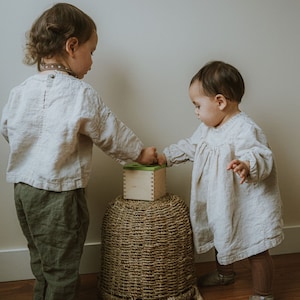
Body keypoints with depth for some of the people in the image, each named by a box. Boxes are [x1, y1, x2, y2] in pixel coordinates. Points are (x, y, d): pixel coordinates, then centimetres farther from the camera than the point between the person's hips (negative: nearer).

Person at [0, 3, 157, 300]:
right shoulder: (80, 93, -18)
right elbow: (112, 133, -8)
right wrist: (140, 153, 9)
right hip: (58, 196, -7)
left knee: (41, 264, 23)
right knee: (61, 273, 9)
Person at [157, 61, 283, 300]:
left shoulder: (246, 130, -27)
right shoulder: (207, 129, 2)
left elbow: (264, 157, -35)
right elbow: (190, 147, 15)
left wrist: (247, 165, -55)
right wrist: (165, 157, 12)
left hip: (249, 206, -9)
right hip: (220, 204, 10)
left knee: (256, 251, 5)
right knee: (222, 240, 29)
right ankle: (224, 274, 54)